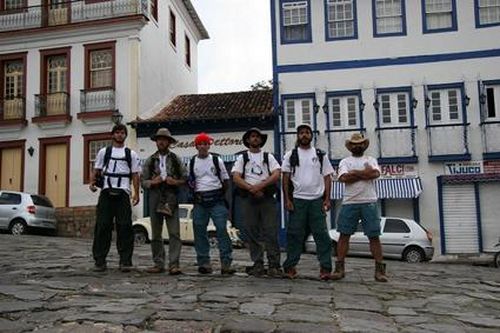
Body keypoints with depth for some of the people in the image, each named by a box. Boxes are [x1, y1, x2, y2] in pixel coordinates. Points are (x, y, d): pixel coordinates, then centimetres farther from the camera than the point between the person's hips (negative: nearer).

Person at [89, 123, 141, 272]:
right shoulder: (104, 152, 17)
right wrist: (92, 182, -6)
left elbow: (135, 175, 9)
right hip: (106, 192, 1)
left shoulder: (131, 154, 14)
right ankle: (100, 261, 4)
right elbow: (96, 170, 14)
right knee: (102, 226, -2)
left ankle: (125, 261, 0)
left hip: (123, 193, -1)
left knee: (124, 226, -5)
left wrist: (136, 193, -2)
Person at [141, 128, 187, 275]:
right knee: (156, 234, 4)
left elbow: (185, 178, 9)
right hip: (155, 198, 2)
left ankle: (173, 264, -9)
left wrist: (176, 182, -10)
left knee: (174, 233, -9)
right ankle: (159, 264, 12)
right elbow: (143, 182, 10)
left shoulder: (176, 159, 10)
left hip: (171, 198, -2)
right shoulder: (150, 160, 13)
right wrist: (152, 182, -10)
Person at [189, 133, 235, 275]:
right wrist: (192, 186, 2)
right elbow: (189, 181, 18)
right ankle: (204, 263, 11)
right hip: (200, 201, 2)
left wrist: (221, 194, 7)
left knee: (222, 230, -8)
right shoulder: (191, 163, 10)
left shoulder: (217, 160, 6)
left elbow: (225, 179, 11)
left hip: (217, 200, -2)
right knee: (199, 231, 3)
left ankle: (226, 263, -6)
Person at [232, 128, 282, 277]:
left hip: (267, 197, 0)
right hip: (248, 198, 1)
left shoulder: (268, 157, 14)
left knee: (271, 231, -6)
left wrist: (260, 186, -14)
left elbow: (276, 174, -1)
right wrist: (252, 189, -12)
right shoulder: (242, 158, 13)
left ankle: (274, 265, -4)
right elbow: (236, 178, 0)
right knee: (252, 232, 1)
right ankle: (258, 265, 8)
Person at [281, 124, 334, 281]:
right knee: (295, 234, 1)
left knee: (321, 234, -2)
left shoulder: (321, 155, 11)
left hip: (317, 200, 1)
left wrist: (327, 199, -1)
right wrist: (287, 199, -4)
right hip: (297, 200, -1)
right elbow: (285, 179, 5)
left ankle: (325, 267, 1)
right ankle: (290, 266, 6)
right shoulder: (290, 155, 9)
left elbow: (327, 177, 9)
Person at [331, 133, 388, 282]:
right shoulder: (345, 161, 13)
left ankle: (380, 270, 4)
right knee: (344, 235, -1)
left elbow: (376, 173, -6)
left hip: (369, 202, 0)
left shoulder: (371, 159, 15)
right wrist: (365, 173, -5)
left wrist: (354, 172, -6)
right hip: (349, 203, 0)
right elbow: (343, 178, -7)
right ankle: (339, 268, 4)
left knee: (374, 236, -1)